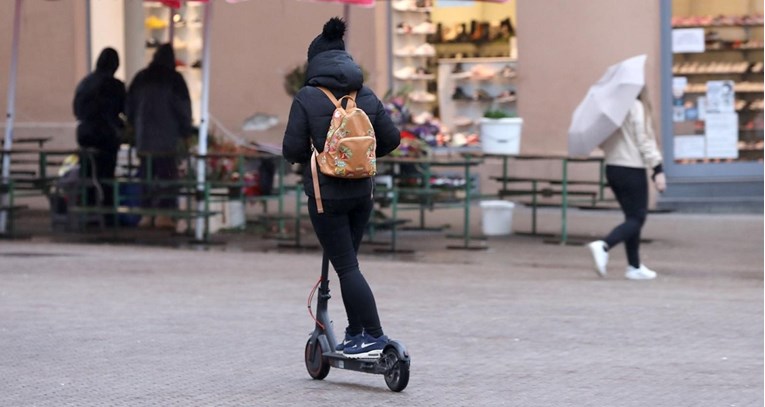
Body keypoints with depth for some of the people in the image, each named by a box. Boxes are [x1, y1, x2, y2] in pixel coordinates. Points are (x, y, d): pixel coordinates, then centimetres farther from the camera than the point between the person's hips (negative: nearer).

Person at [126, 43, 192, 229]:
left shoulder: (140, 78, 9)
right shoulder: (174, 78, -4)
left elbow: (129, 108, 14)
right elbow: (183, 107, -5)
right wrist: (185, 131, 6)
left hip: (144, 136, 4)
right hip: (167, 138, -4)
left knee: (146, 174, 9)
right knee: (167, 173, -3)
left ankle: (146, 214, 6)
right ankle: (163, 214, -10)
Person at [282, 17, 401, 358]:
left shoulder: (307, 98, -11)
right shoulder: (367, 96, 4)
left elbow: (292, 149, -12)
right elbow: (391, 138, 5)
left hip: (326, 195, -6)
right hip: (362, 192, 6)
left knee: (346, 266, -3)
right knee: (347, 262, 18)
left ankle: (373, 335, -7)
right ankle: (356, 333, 20)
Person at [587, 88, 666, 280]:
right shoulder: (636, 107, -12)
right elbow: (645, 140, -15)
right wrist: (657, 170, -13)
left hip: (612, 168, 7)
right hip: (632, 170, -7)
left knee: (633, 216, 15)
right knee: (637, 218, -1)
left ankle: (635, 266, 16)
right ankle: (604, 246, -22)